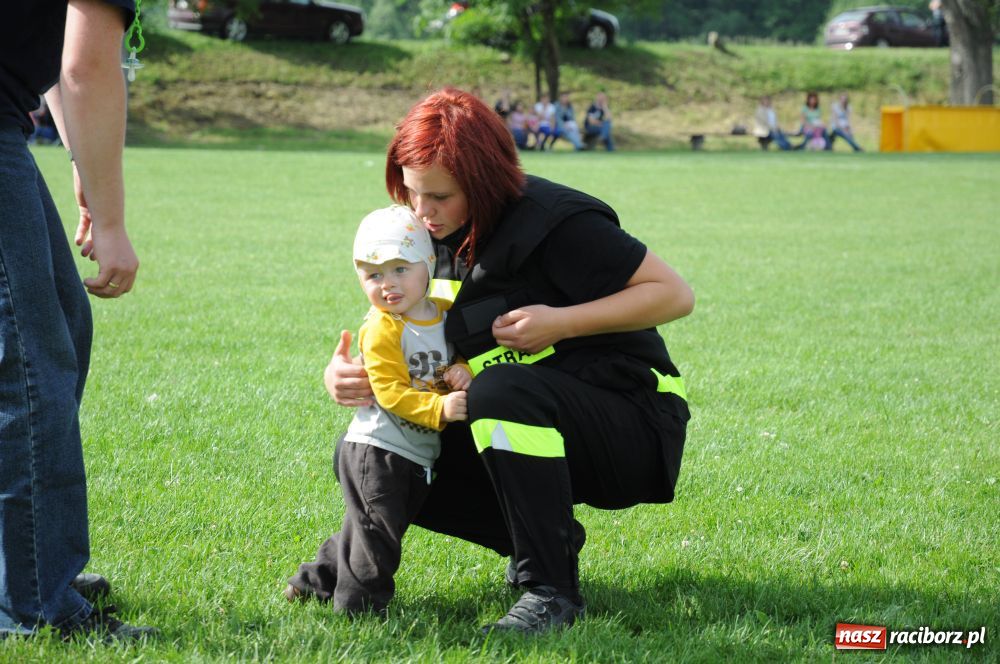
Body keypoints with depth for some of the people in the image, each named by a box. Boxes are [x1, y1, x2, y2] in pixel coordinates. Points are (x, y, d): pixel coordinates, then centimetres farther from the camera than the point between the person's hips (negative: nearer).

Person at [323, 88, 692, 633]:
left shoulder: (552, 221, -19)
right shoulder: (434, 236, 2)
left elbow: (674, 295, -16)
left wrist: (561, 322, -25)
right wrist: (347, 377, -14)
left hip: (632, 431, -8)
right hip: (527, 427, 8)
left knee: (501, 389, -38)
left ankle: (550, 591, -26)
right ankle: (548, 540, 4)